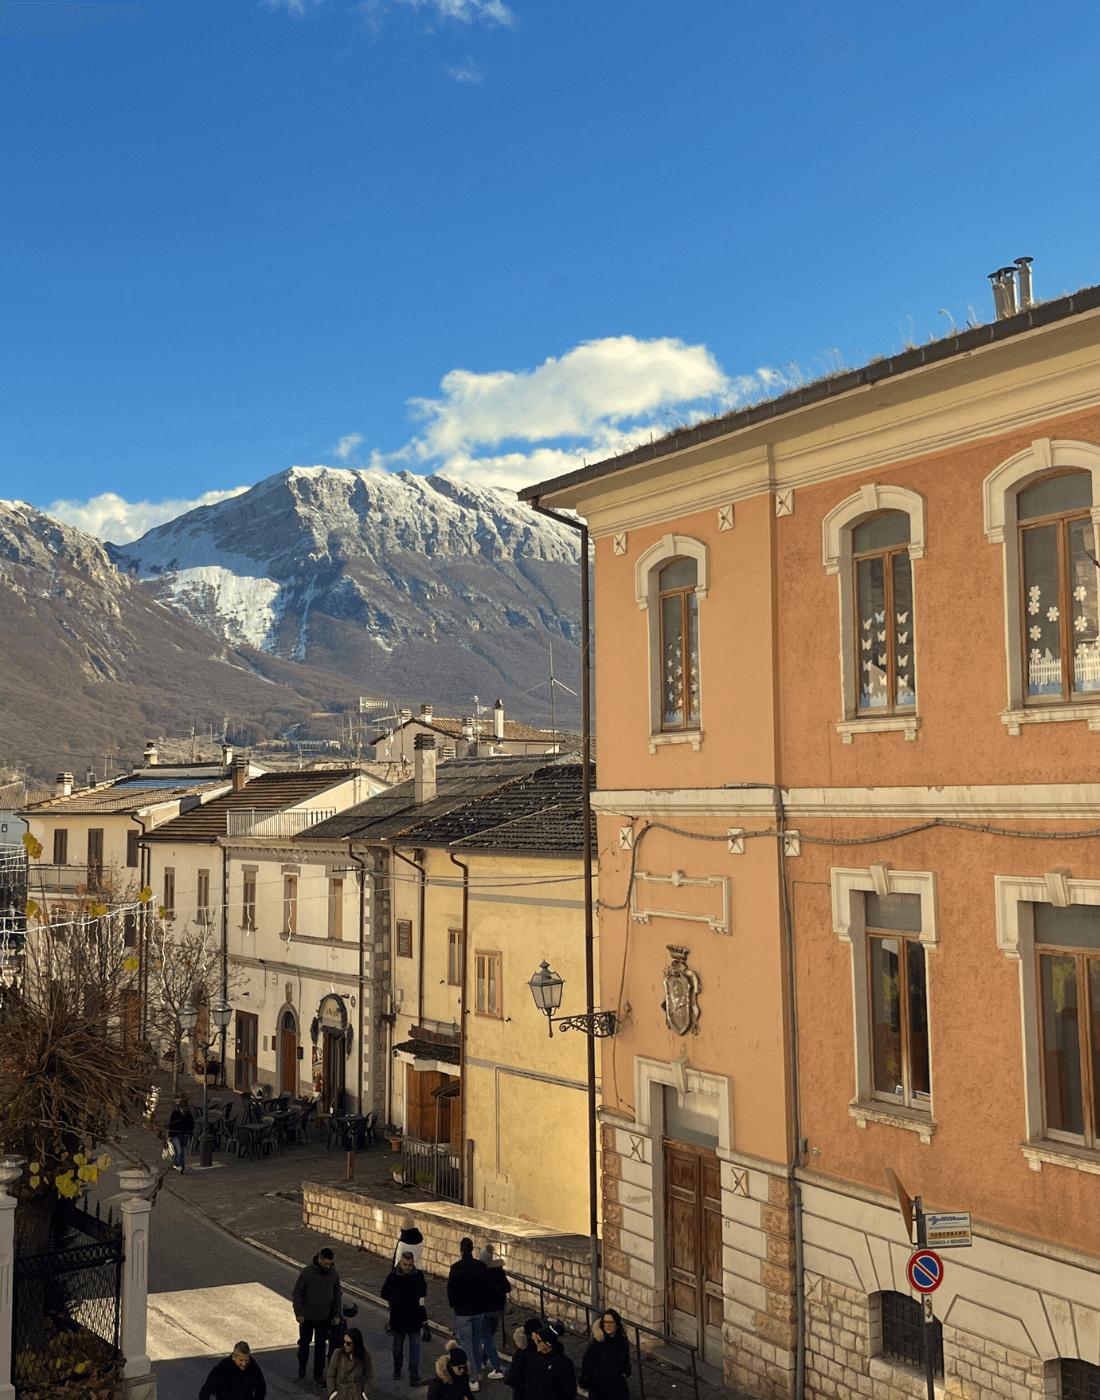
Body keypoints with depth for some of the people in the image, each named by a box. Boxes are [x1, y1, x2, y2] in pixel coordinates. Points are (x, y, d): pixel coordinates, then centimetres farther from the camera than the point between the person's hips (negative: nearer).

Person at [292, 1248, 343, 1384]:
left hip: (324, 1317, 2)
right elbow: (297, 1292, -12)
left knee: (321, 1346, 10)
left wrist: (336, 1314, 2)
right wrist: (299, 1313, -15)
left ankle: (318, 1373, 24)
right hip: (307, 1317, -2)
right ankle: (302, 1366, 40)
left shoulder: (334, 1274, -7)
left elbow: (337, 1295, 5)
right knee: (304, 1342, 14)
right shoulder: (307, 1272, -18)